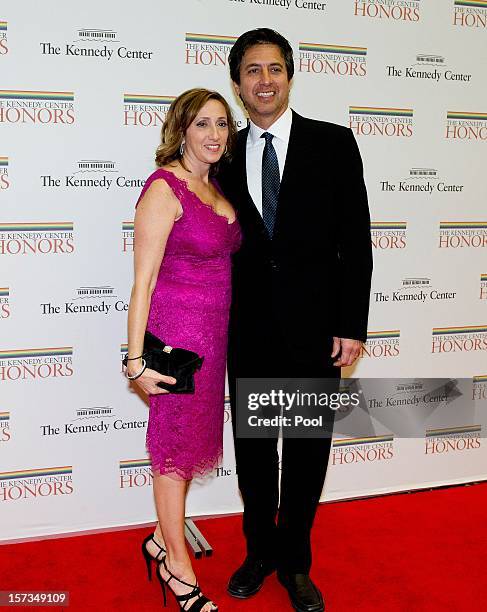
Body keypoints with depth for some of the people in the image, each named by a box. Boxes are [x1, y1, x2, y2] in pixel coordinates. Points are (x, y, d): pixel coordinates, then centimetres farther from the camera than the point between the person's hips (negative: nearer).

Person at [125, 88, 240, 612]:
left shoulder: (215, 189, 10)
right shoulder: (164, 188, -14)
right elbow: (143, 280, -16)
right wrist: (137, 361, -19)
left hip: (213, 332, 8)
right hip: (176, 330, -8)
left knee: (195, 432, 17)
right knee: (176, 441, 6)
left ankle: (166, 533, 39)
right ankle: (176, 562, 25)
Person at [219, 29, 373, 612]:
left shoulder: (333, 143, -2)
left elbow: (355, 240, -4)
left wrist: (352, 325, -9)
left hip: (314, 326, -2)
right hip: (247, 329, 2)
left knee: (308, 449, 10)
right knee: (253, 446, 14)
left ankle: (294, 561, 30)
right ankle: (260, 550, 35)